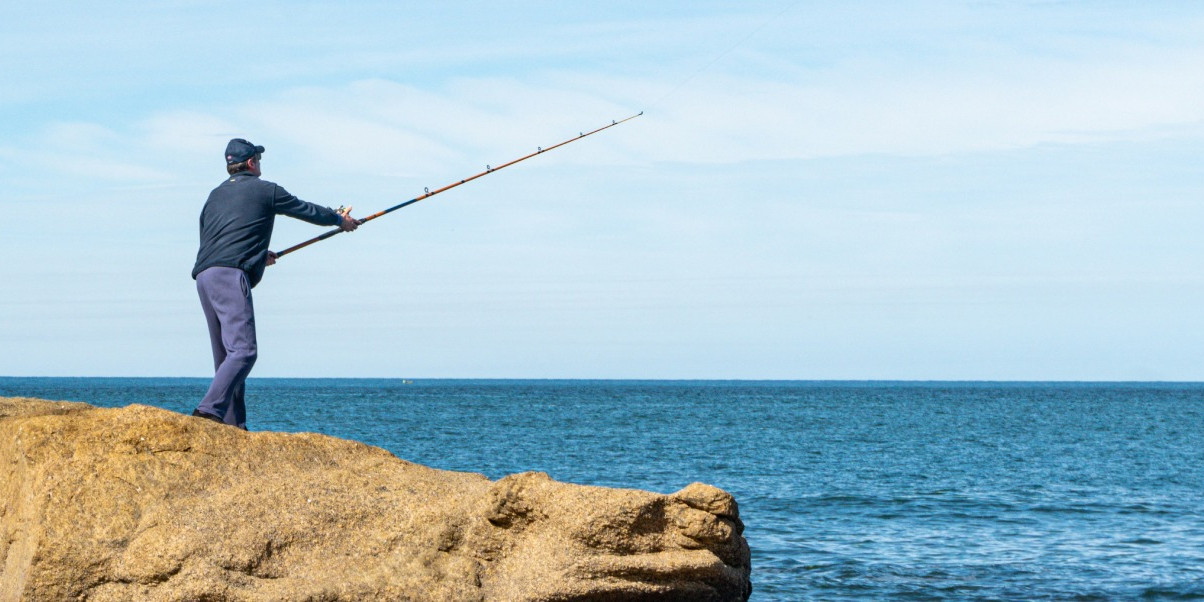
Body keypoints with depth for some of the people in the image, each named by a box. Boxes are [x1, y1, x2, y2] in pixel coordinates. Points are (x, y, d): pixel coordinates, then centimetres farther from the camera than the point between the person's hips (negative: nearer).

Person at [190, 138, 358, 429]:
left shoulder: (215, 195, 25)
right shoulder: (264, 190, 7)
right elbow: (305, 210, 19)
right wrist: (340, 219, 37)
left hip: (203, 276, 8)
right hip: (230, 275, -8)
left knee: (226, 356, 12)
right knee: (243, 350, -16)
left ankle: (234, 426, 9)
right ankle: (210, 410, -33)